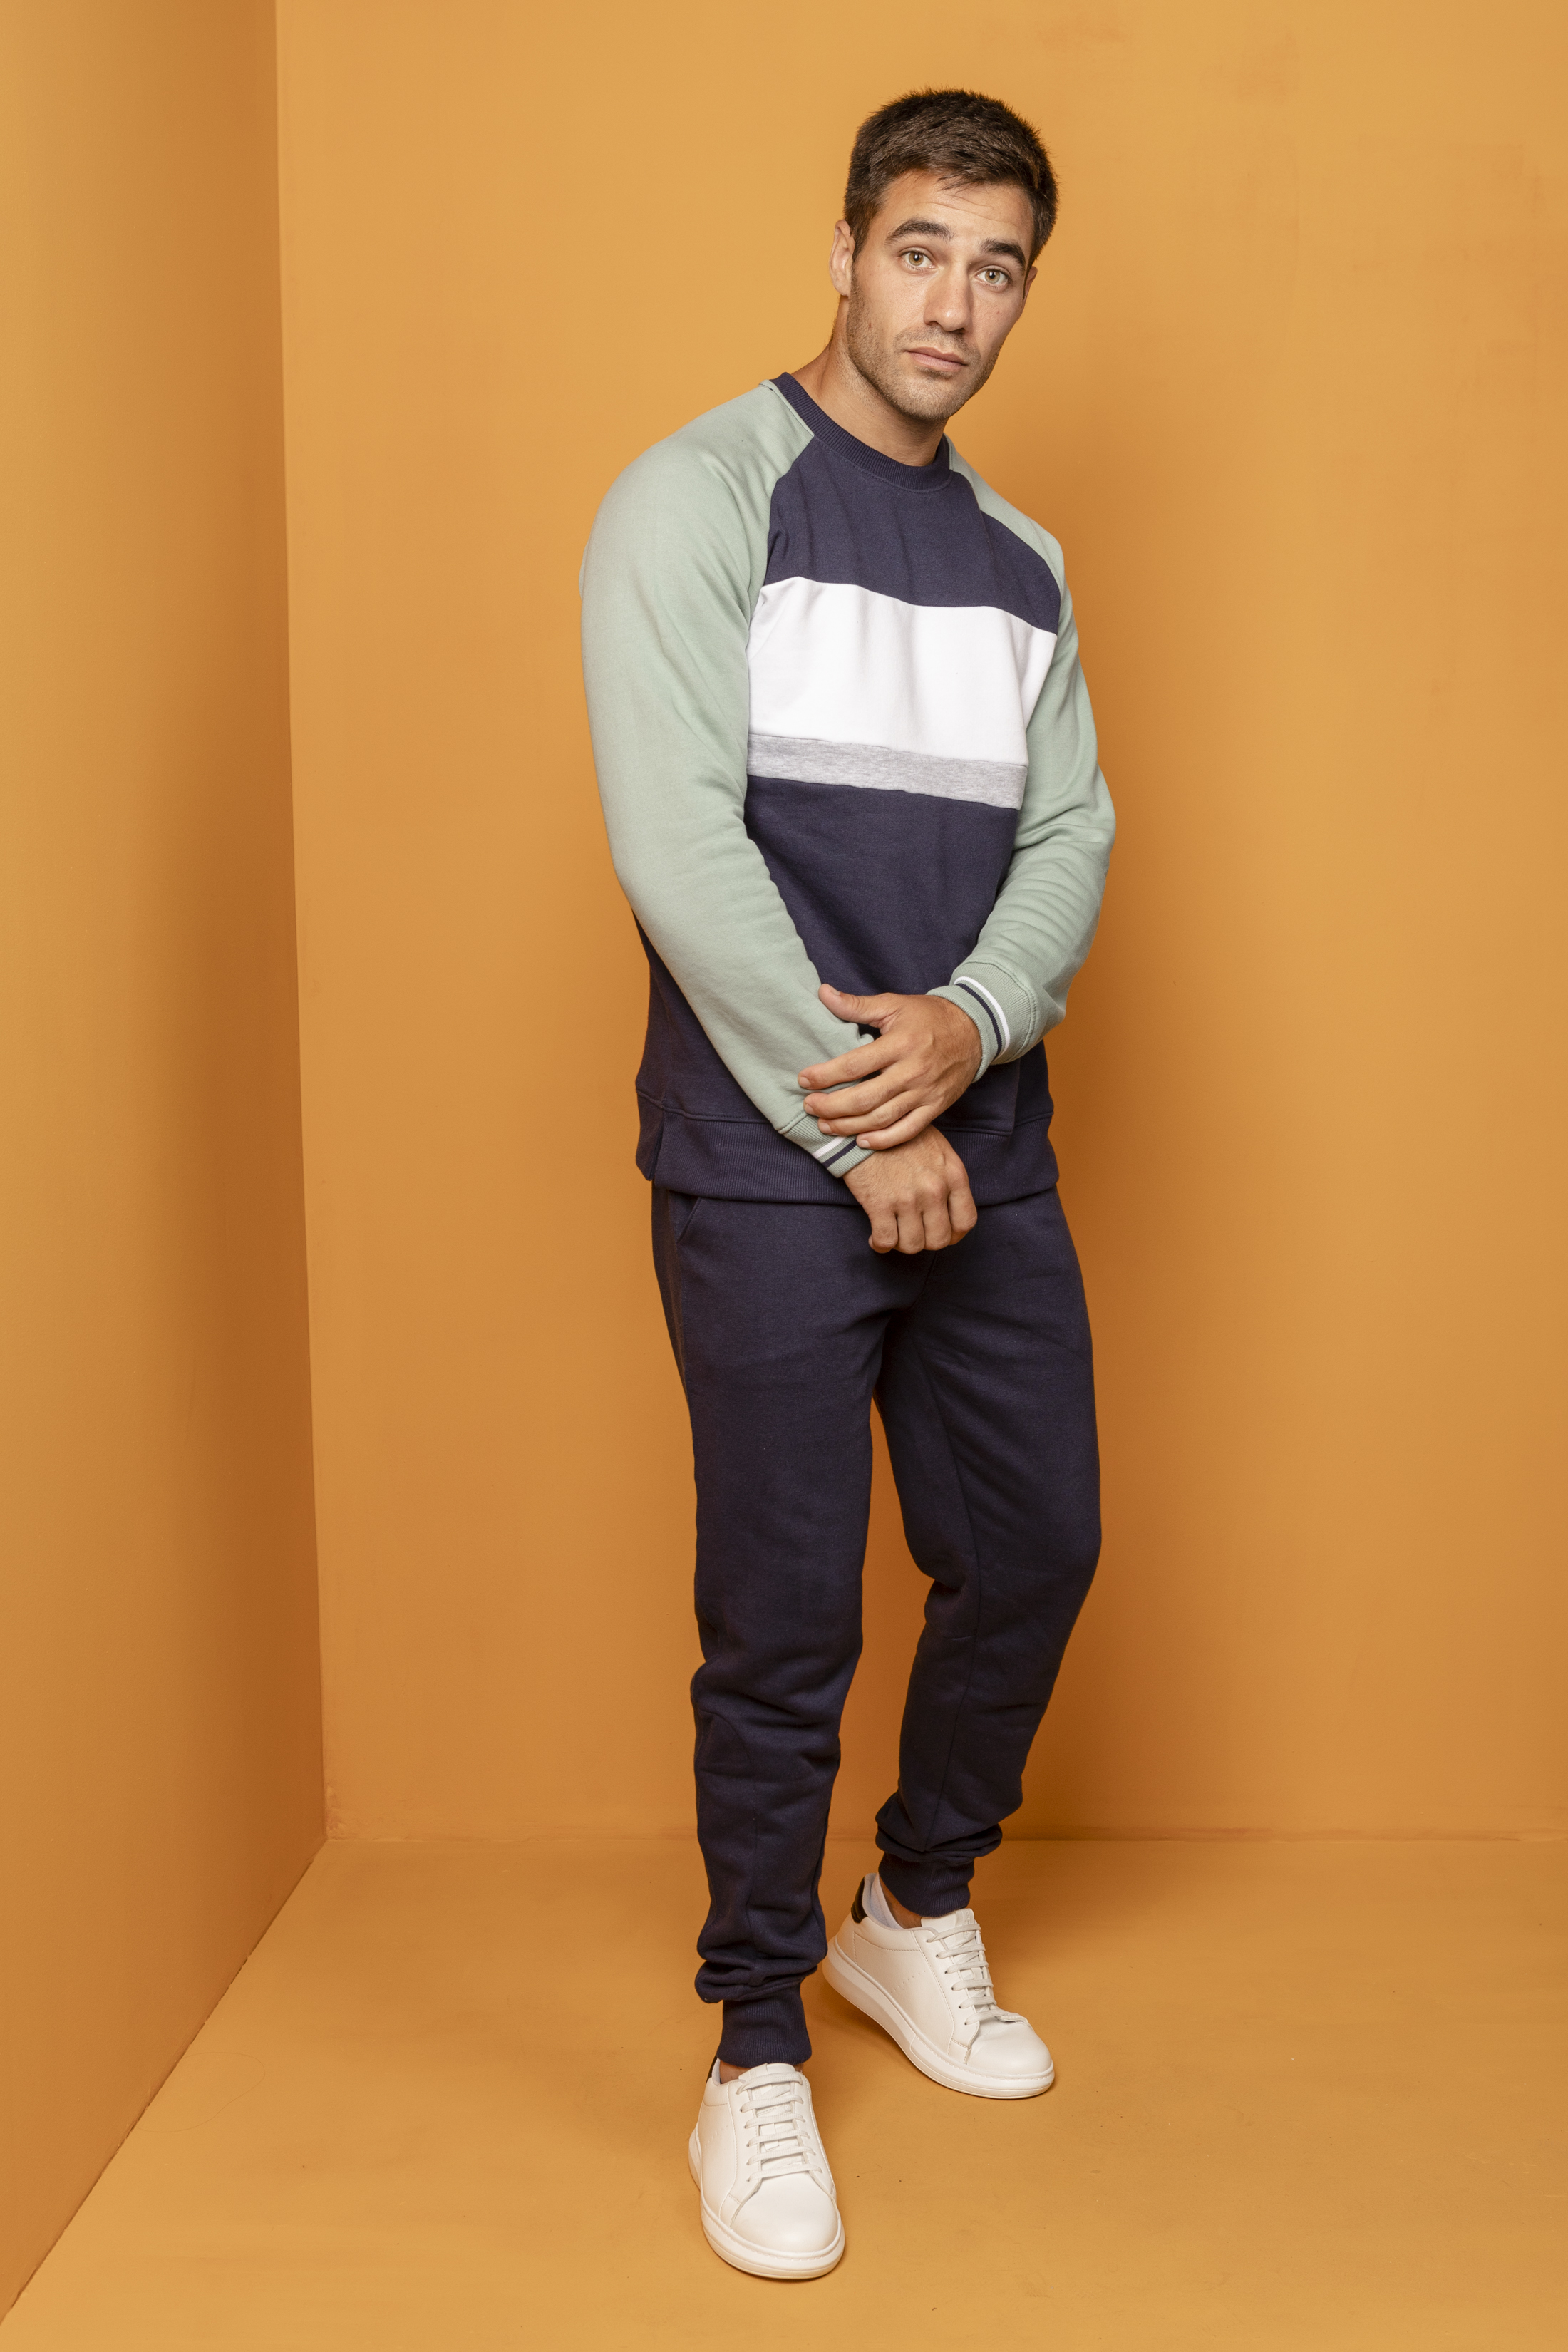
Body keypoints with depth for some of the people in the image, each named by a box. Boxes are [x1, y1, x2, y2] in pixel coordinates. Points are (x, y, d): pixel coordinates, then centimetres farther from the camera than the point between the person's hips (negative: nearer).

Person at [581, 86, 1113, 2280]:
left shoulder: (1021, 562, 15)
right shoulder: (698, 498, -5)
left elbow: (1070, 834, 7)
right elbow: (679, 846, -14)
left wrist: (968, 1025, -14)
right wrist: (864, 1128, -15)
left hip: (985, 1155, 6)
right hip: (769, 1173, -6)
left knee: (1036, 1551, 13)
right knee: (785, 1622, 0)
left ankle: (921, 1909, 38)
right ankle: (758, 2056, 19)